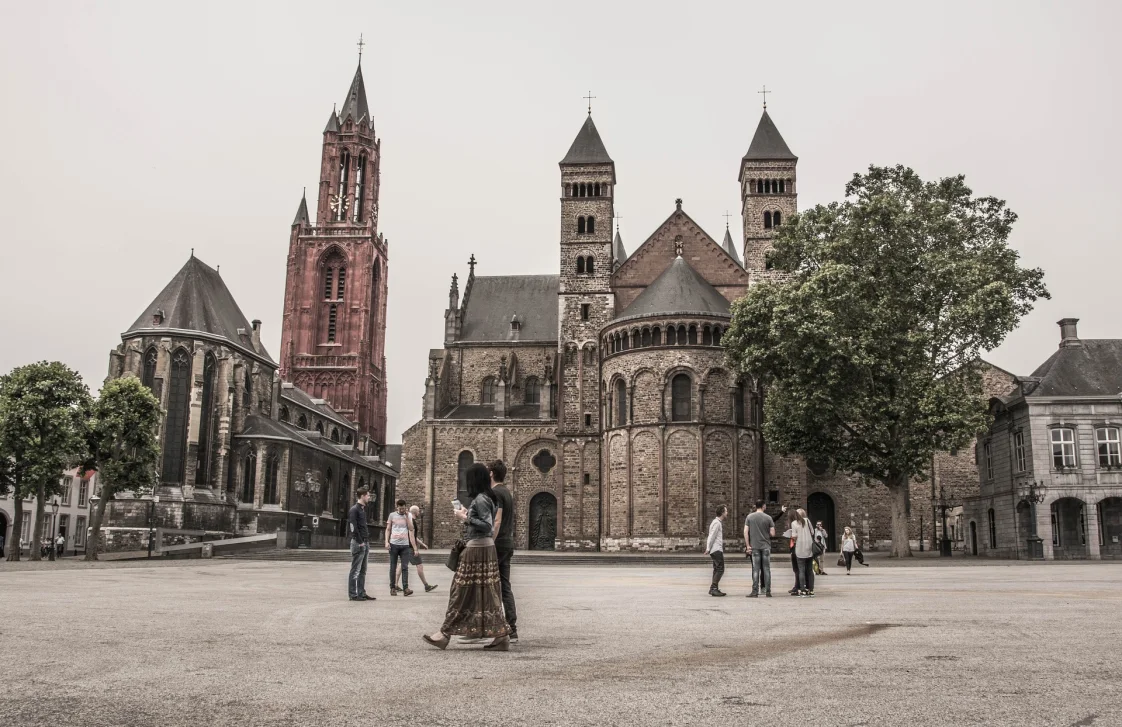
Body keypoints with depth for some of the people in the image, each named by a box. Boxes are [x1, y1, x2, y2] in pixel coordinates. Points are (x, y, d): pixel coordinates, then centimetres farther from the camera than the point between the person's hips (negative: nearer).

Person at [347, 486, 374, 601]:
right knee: (355, 570, -4)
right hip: (358, 544, -9)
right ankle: (353, 594, -1)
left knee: (362, 571, 11)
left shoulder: (362, 509, 17)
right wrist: (360, 542, -17)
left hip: (365, 543, 9)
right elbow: (353, 527, -18)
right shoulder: (354, 509, -11)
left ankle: (361, 593, 16)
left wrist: (367, 541, 11)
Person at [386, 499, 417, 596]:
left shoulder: (408, 516, 11)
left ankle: (405, 588, -8)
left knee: (405, 567, -5)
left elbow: (411, 529, -2)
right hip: (394, 544, -1)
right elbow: (388, 529, 7)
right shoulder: (392, 515, 7)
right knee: (393, 567, 4)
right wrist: (387, 542, -3)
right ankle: (392, 588, 10)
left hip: (405, 545, 1)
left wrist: (407, 516, -4)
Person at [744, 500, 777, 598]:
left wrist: (748, 546, 1)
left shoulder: (749, 517, 0)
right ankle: (768, 591, 8)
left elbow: (745, 532, -4)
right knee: (766, 569, 6)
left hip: (754, 546, 0)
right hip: (766, 546, 0)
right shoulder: (768, 518, -3)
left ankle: (755, 592, 1)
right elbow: (772, 534, -4)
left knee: (756, 569, 2)